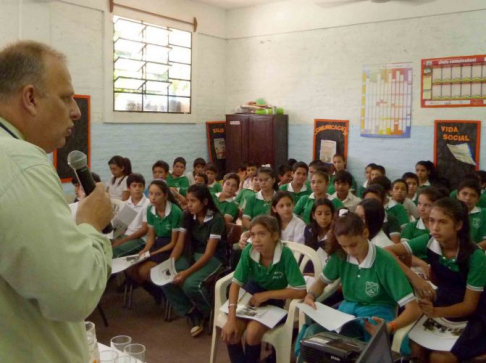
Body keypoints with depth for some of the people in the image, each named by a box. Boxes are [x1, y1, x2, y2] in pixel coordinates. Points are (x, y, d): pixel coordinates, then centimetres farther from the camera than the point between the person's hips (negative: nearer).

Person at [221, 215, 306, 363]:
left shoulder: (286, 254, -27)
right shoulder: (248, 251, -19)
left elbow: (300, 291, -26)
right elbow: (236, 283, -16)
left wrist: (266, 295, -22)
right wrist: (231, 319, -25)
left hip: (275, 302, -2)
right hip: (252, 298, 3)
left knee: (252, 331, -26)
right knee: (229, 332, -18)